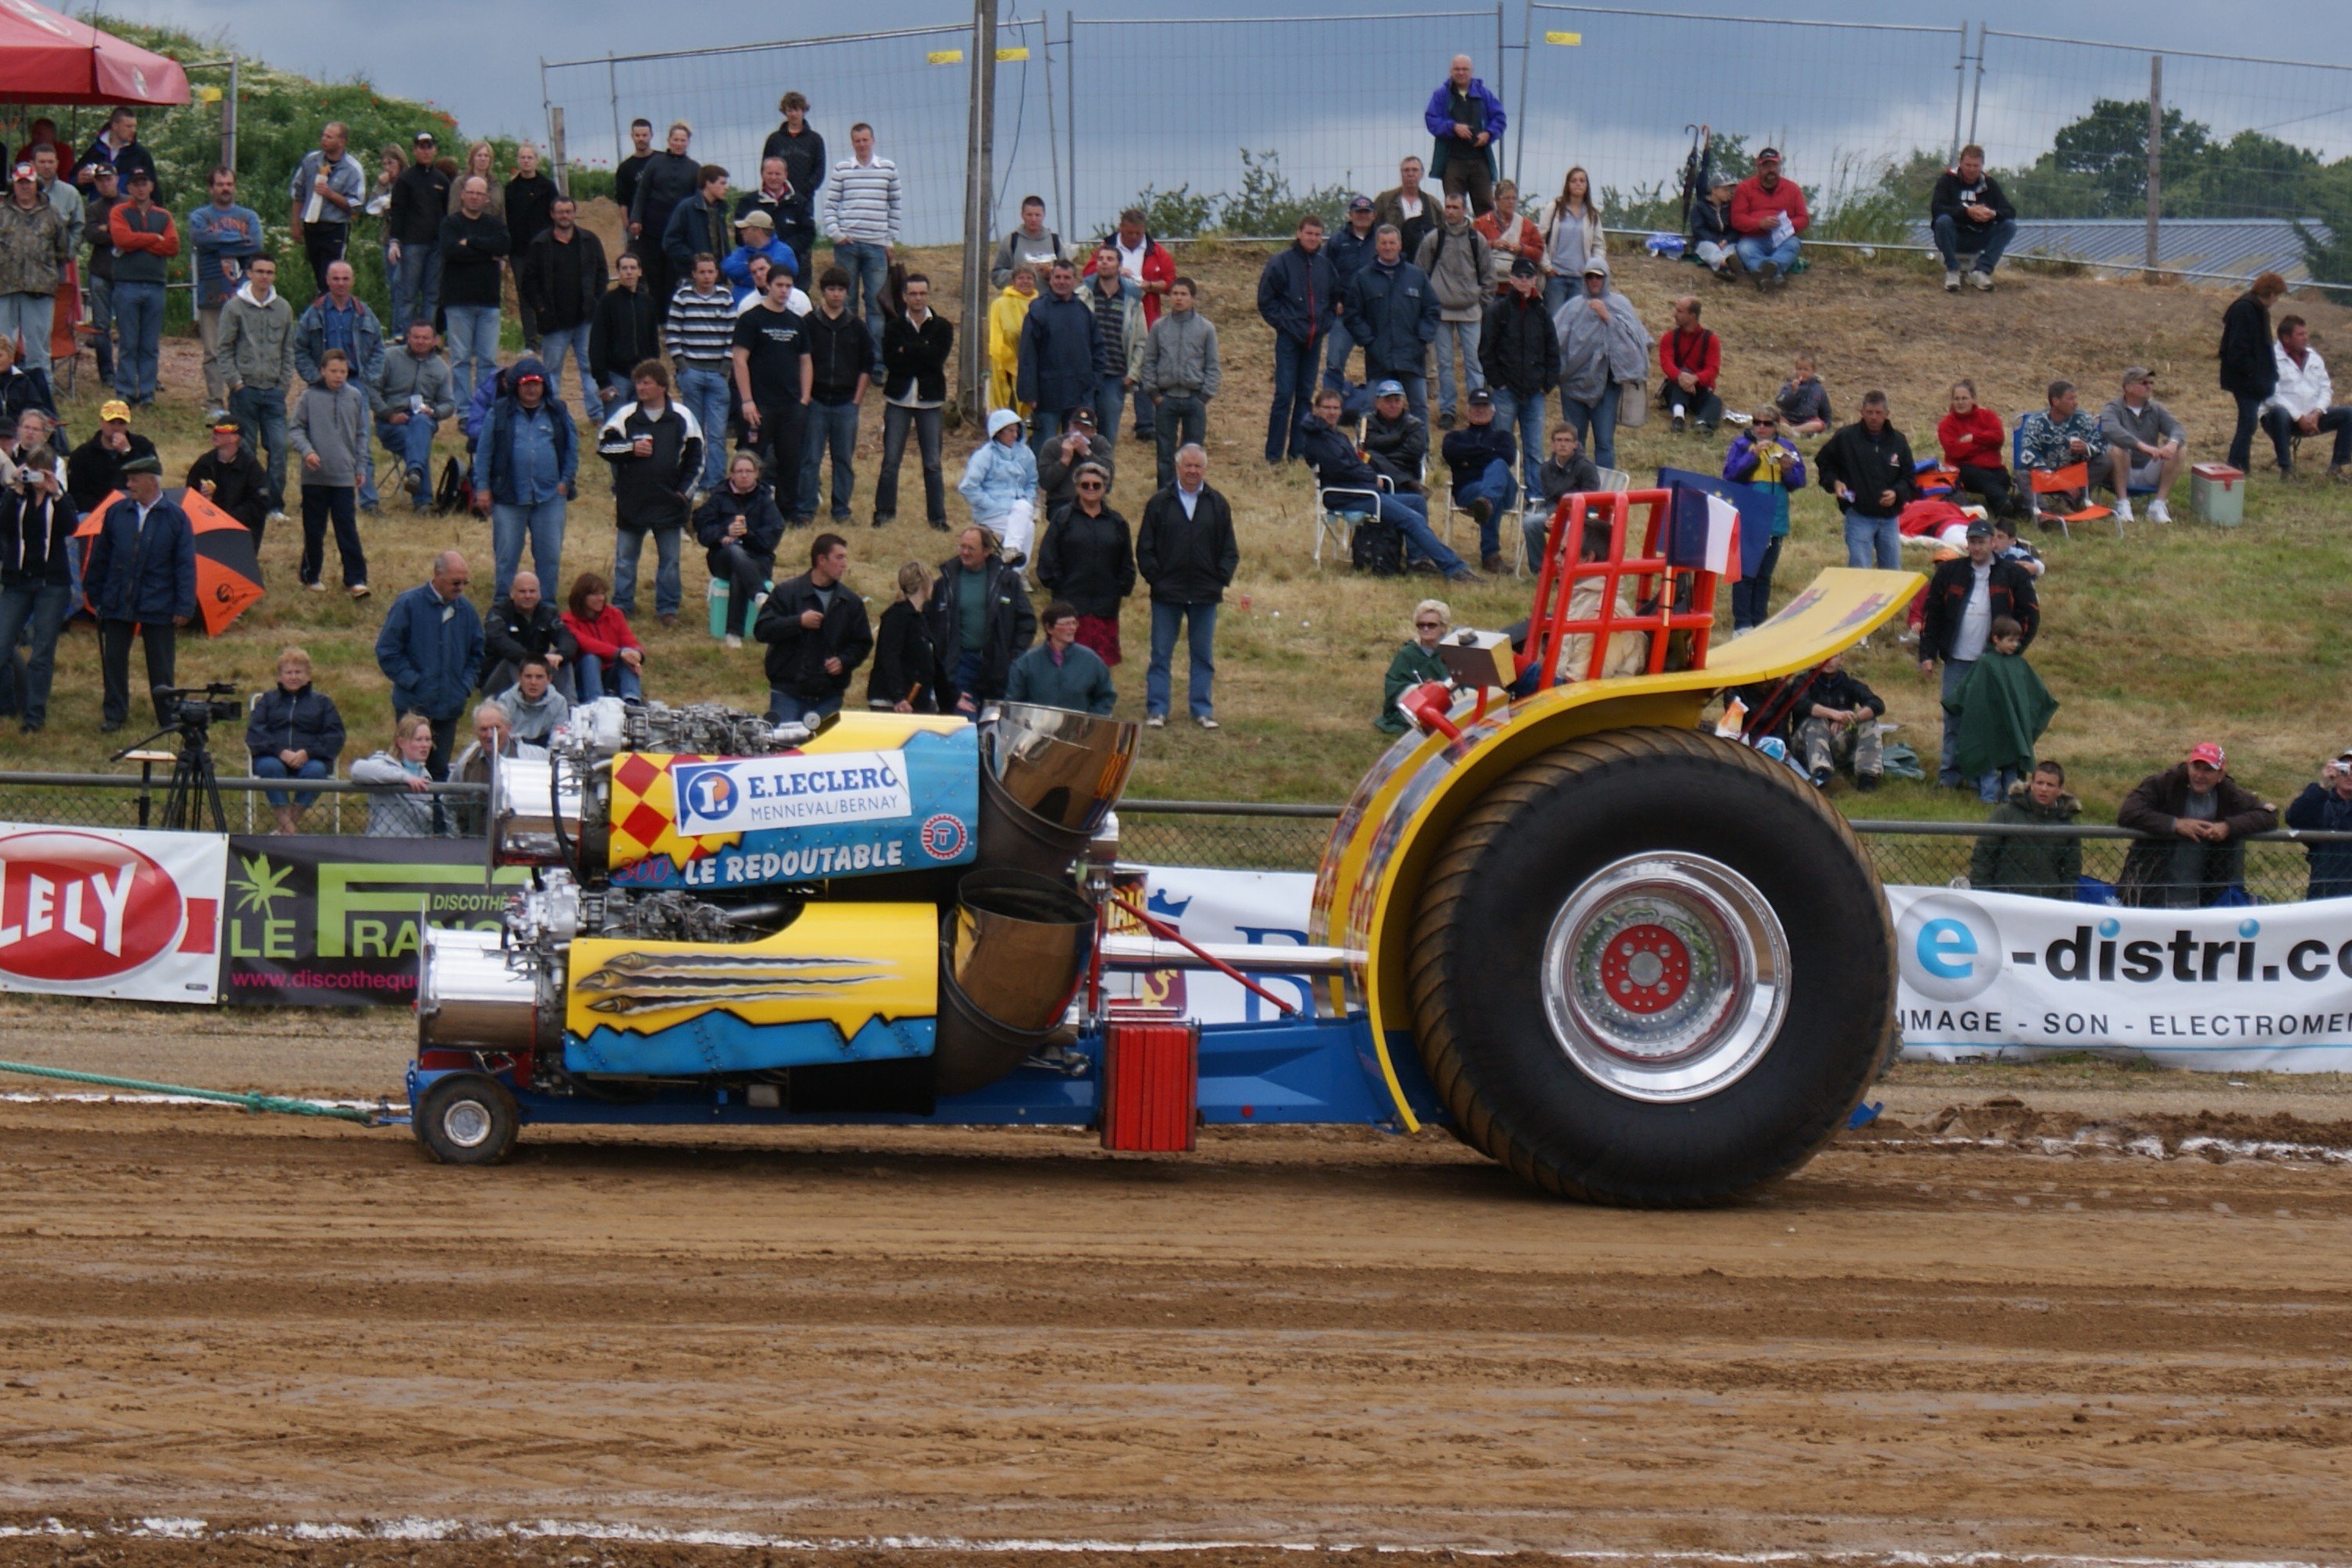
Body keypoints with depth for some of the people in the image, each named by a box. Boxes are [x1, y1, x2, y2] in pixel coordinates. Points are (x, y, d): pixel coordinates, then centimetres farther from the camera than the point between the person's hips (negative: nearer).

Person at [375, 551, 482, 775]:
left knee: (440, 771, 7)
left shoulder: (467, 610, 6)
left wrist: (465, 685, 4)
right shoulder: (409, 604, -7)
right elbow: (387, 651, -6)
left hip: (449, 706, 4)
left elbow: (477, 653, 18)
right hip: (413, 704, -4)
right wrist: (411, 681, -12)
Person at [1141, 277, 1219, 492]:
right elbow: (1149, 361, 6)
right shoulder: (1159, 327, 2)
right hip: (1166, 398, 1)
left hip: (1195, 399, -1)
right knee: (1165, 451, 5)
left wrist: (1206, 395, -4)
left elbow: (1213, 365, 4)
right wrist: (1153, 392, -1)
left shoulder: (1206, 328, 1)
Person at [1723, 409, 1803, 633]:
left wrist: (1788, 469, -13)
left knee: (1764, 576, 10)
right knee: (1745, 573, -7)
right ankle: (1742, 625, -6)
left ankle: (1759, 623, 15)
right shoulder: (1742, 445, -1)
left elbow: (1799, 481, 7)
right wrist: (1753, 454, -20)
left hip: (1775, 522, 4)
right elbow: (1730, 474, -13)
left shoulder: (1787, 447, 8)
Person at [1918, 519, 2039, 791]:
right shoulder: (1950, 572, 6)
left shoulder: (2013, 575, 1)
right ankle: (1950, 774, 8)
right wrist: (1927, 654, 3)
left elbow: (2030, 616, 3)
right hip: (1957, 660, 2)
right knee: (1954, 716, 2)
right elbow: (1931, 614, 9)